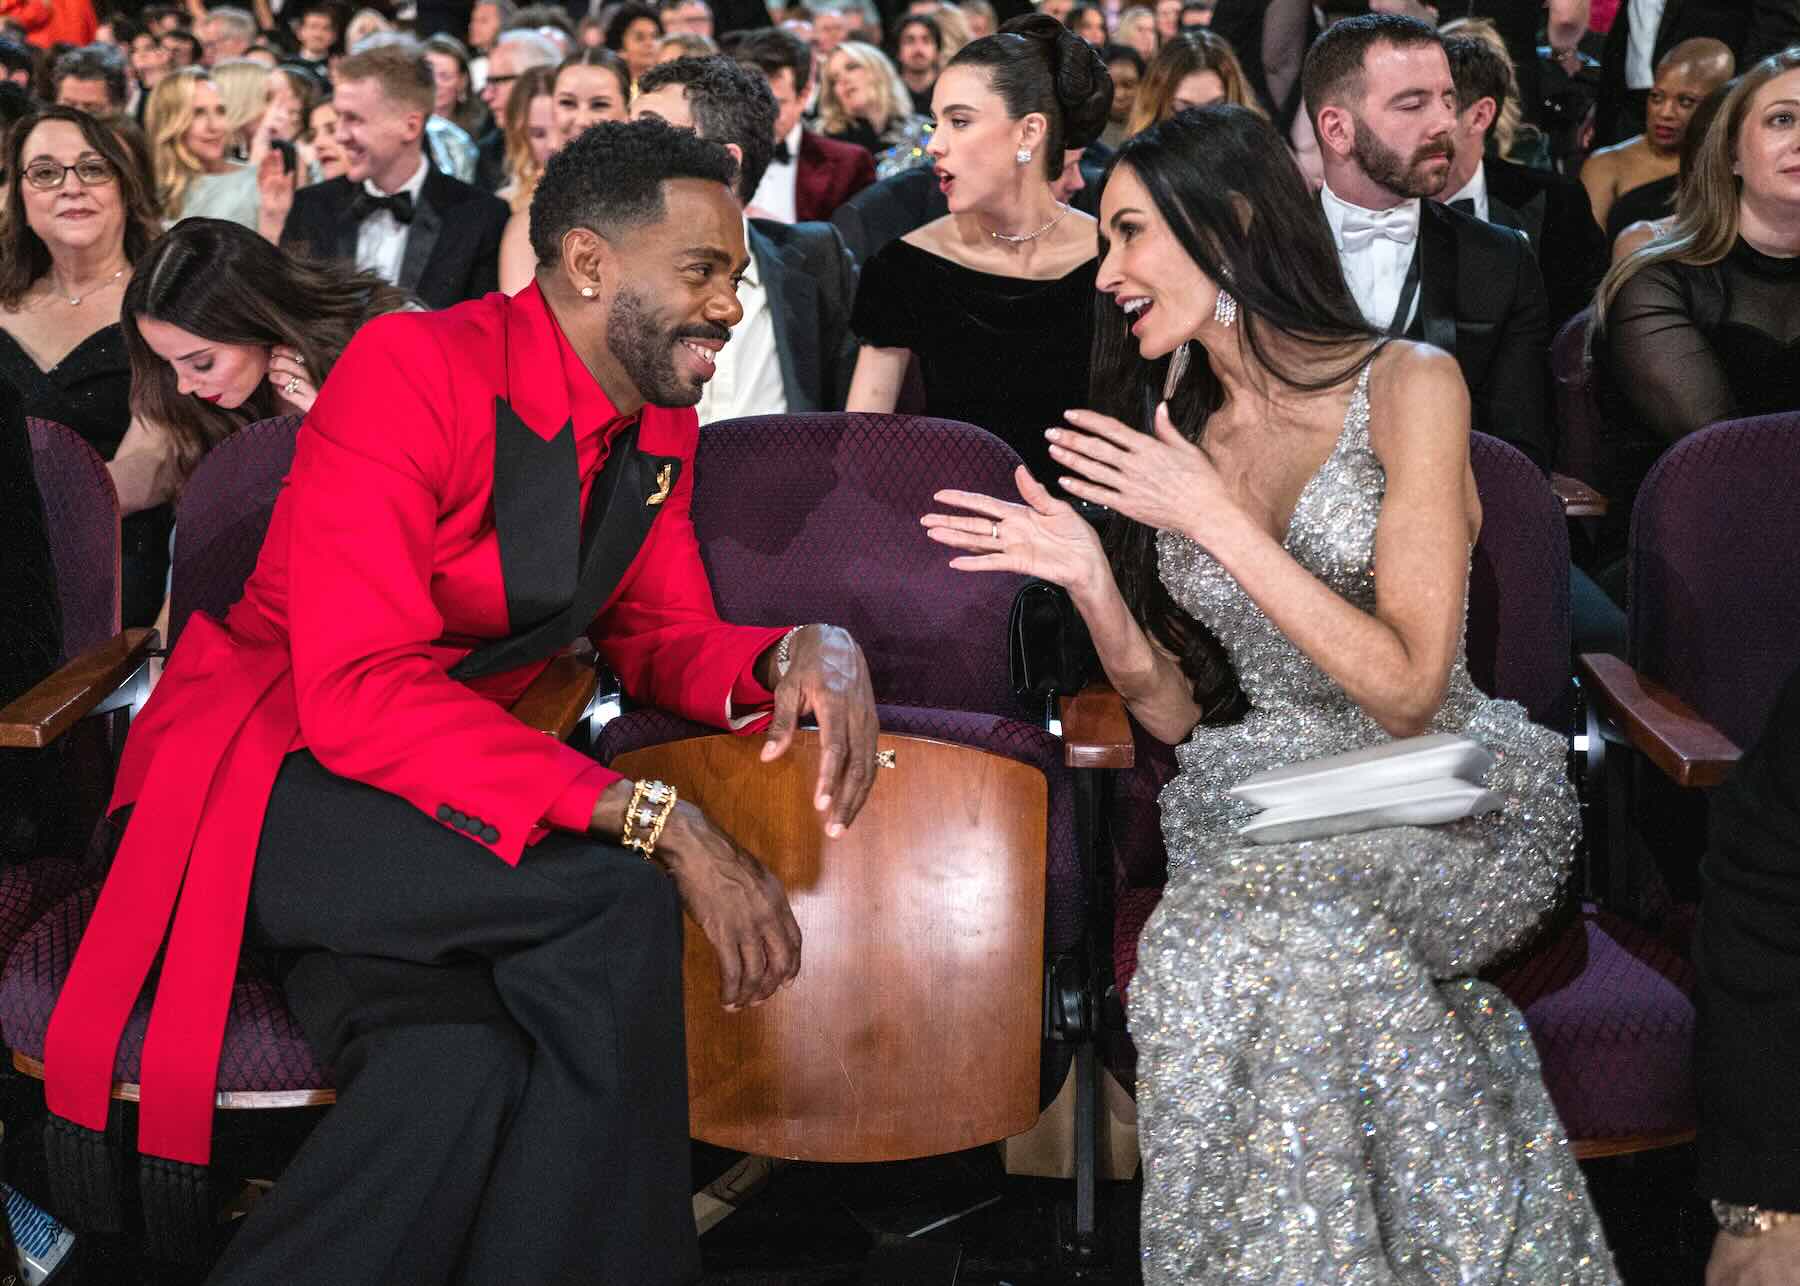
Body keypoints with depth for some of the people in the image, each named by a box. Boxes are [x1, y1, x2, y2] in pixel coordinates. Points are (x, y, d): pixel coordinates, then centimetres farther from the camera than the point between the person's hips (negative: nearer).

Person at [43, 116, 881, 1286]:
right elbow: (358, 694, -25)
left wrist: (801, 654, -13)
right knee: (613, 899, -30)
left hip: (452, 802, 6)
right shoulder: (415, 369, -17)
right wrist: (654, 821, -32)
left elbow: (664, 639, 13)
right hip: (269, 773, -6)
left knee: (462, 1072, -28)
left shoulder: (661, 427, 6)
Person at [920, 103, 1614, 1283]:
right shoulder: (1170, 435, 9)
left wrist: (1222, 522, -16)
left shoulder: (1406, 386, -6)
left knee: (1264, 937, -32)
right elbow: (1176, 715, 10)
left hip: (1440, 809, -3)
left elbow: (1406, 690, -14)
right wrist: (1091, 579, -8)